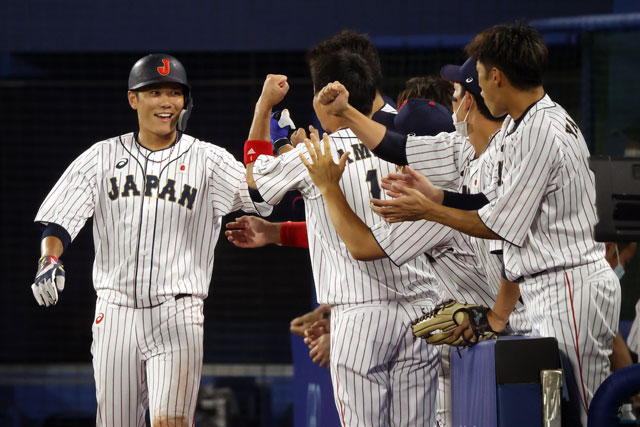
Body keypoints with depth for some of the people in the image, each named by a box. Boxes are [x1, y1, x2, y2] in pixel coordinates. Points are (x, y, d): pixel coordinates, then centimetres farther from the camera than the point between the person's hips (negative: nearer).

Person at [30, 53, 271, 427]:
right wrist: (49, 261, -17)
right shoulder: (103, 157, 8)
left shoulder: (207, 160, 1)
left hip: (177, 314, -2)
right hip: (115, 312, 2)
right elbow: (60, 218, 4)